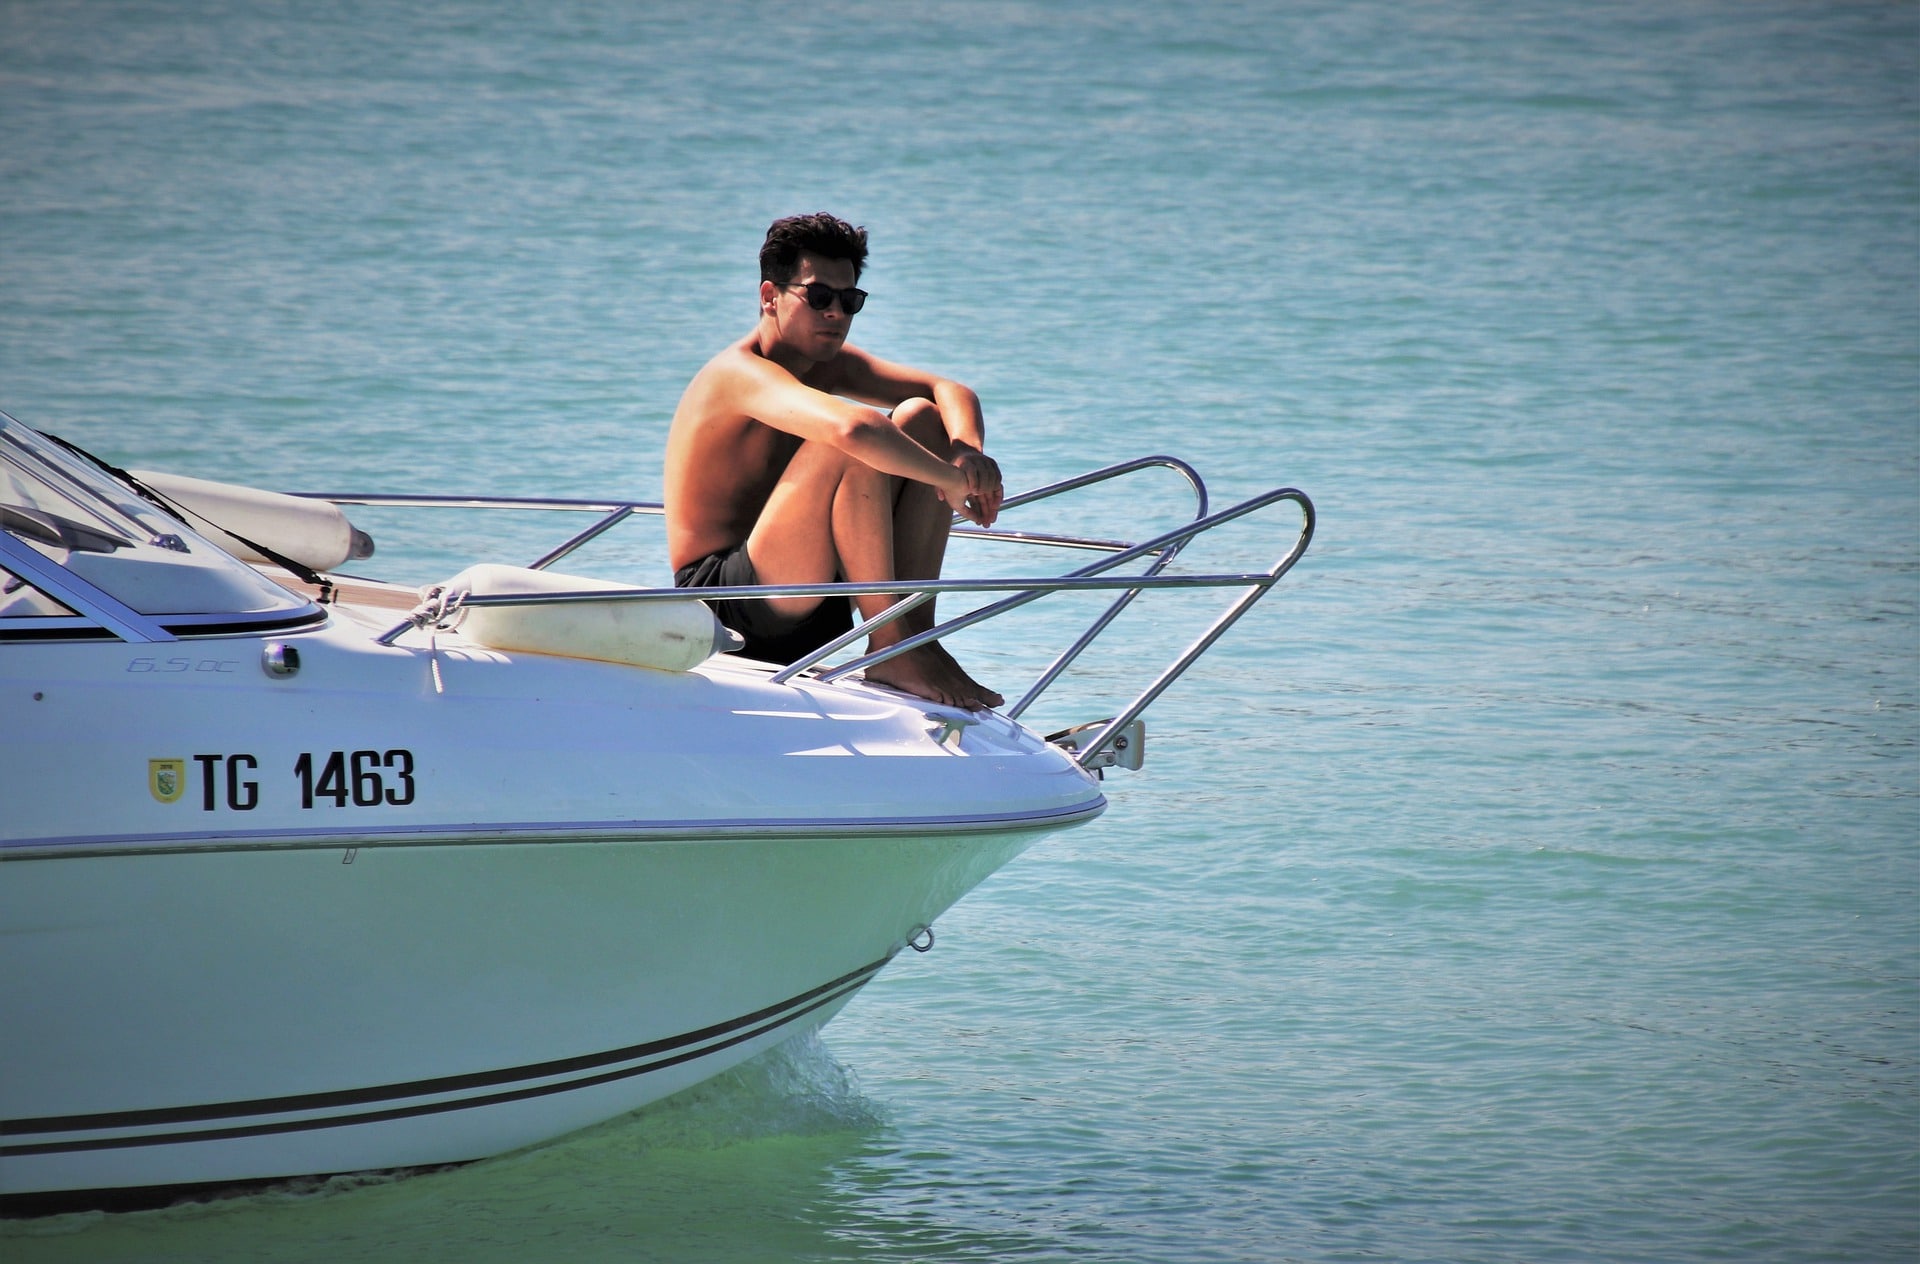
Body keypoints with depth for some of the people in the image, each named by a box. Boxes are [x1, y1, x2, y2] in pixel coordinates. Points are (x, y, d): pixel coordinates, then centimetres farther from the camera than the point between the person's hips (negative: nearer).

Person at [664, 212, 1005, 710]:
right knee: (855, 445, -27)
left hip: (814, 607, 9)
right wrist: (952, 482, -26)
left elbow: (948, 391, 5)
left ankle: (917, 628, -7)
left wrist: (968, 451, -16)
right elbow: (854, 427, -36)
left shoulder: (825, 362, 11)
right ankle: (889, 650, -21)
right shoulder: (741, 372, -18)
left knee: (921, 418, 2)